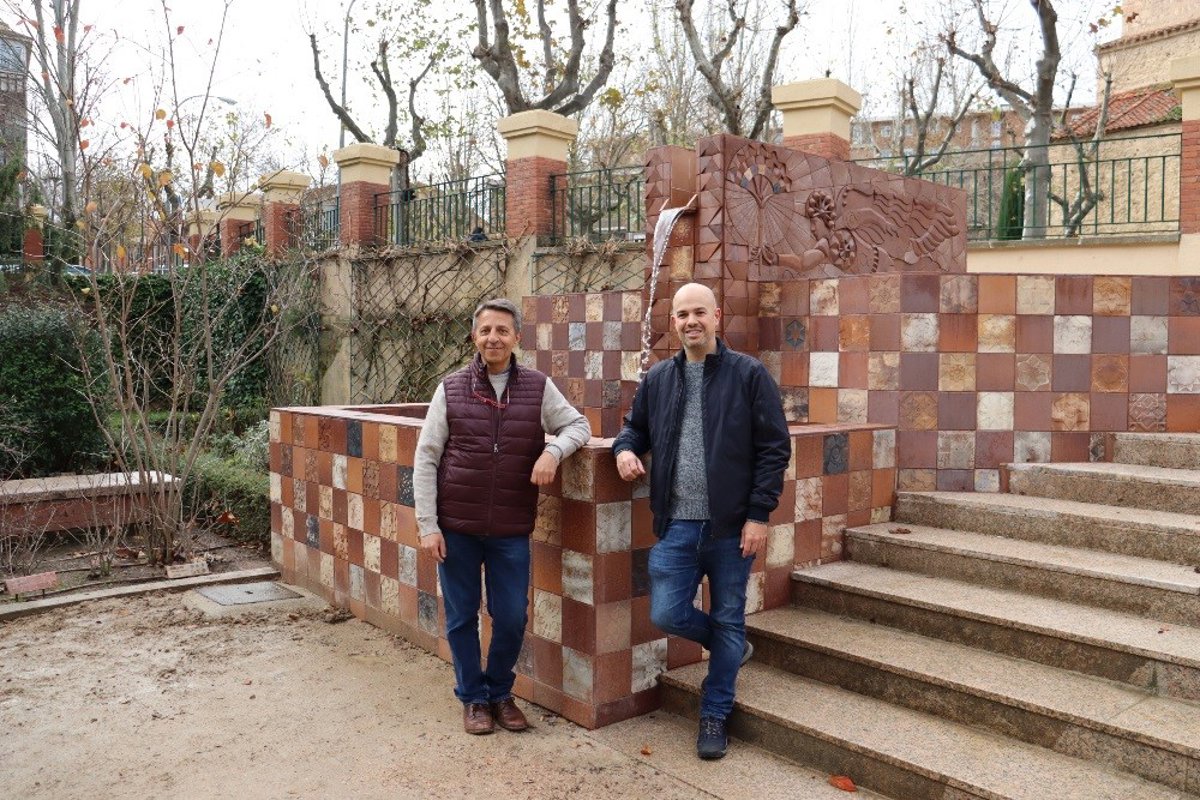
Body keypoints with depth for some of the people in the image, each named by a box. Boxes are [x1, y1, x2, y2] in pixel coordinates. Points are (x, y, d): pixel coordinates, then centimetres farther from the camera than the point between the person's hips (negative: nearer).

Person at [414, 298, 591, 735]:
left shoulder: (538, 388, 1)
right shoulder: (451, 389, -1)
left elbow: (579, 425, 8)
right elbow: (425, 459, 0)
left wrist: (554, 449, -15)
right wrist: (427, 525, -6)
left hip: (511, 530, 1)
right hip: (456, 527, 0)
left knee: (512, 617, 7)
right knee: (461, 616, 10)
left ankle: (500, 692, 31)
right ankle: (473, 697, 29)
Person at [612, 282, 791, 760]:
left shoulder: (749, 374, -4)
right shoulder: (658, 378, 8)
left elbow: (775, 448, -6)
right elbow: (637, 426, 22)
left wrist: (759, 514, -12)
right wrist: (625, 447, -3)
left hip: (732, 525, -3)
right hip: (677, 524, 3)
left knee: (728, 621, 8)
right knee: (667, 614, -2)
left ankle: (715, 715, 27)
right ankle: (731, 646, 30)